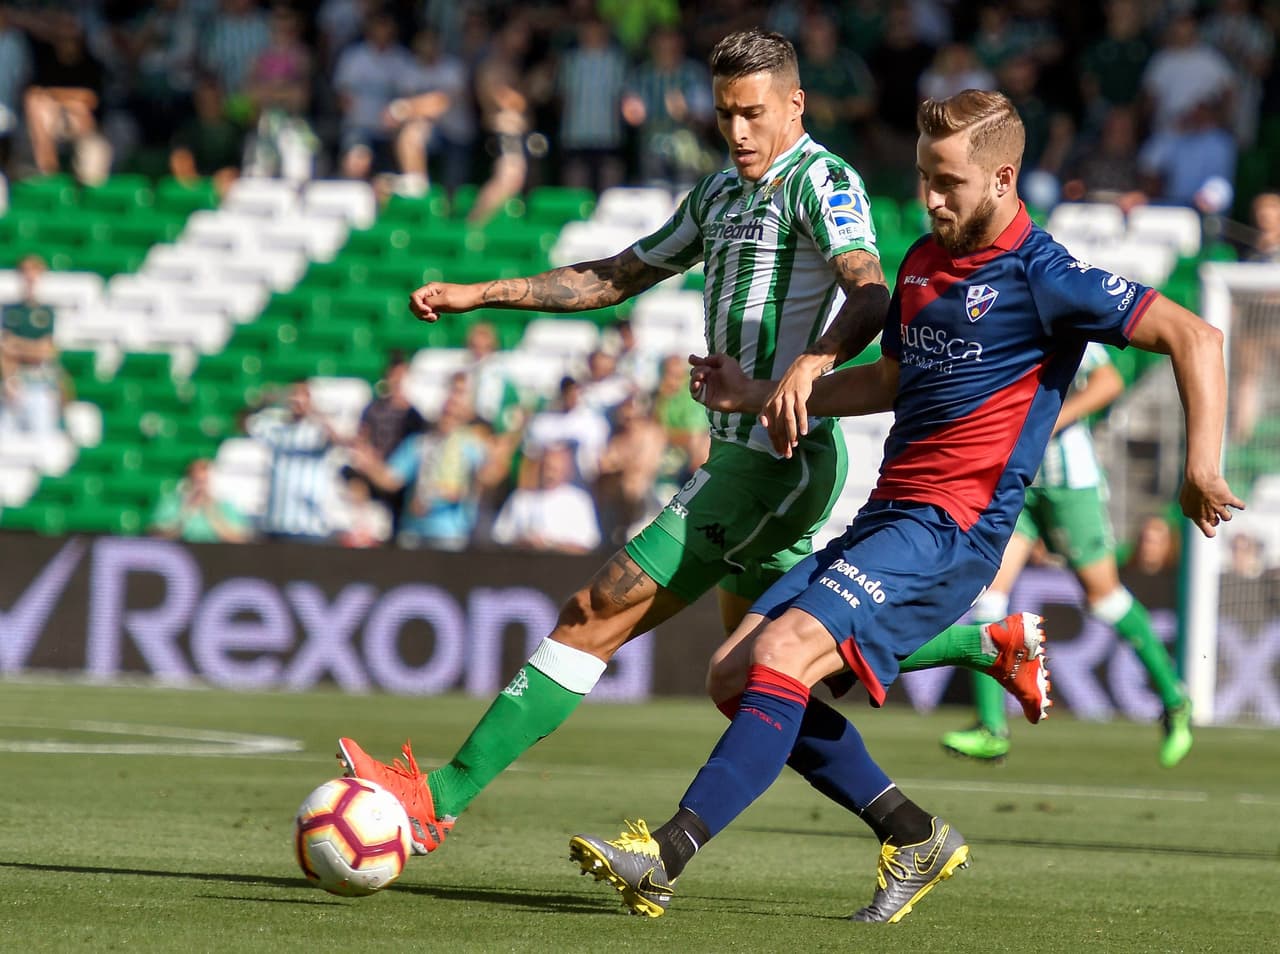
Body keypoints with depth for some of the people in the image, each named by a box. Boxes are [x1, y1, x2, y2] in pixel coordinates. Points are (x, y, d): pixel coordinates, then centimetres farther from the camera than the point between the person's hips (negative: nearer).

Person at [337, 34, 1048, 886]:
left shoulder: (821, 181, -9)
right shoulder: (722, 193, 19)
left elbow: (871, 297, -26)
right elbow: (617, 277, 26)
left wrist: (810, 365, -45)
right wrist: (476, 295, 19)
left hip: (778, 459, -10)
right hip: (741, 456, 10)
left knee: (596, 617, -11)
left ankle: (440, 798, -11)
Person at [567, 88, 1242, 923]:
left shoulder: (1040, 276, -9)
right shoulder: (923, 262, 16)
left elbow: (1194, 337, -12)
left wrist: (1202, 462, -21)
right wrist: (762, 395, 27)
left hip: (953, 529, -9)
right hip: (885, 515, 9)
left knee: (783, 653, -25)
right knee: (735, 674, 1)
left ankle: (663, 859, -29)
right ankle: (918, 837, 10)